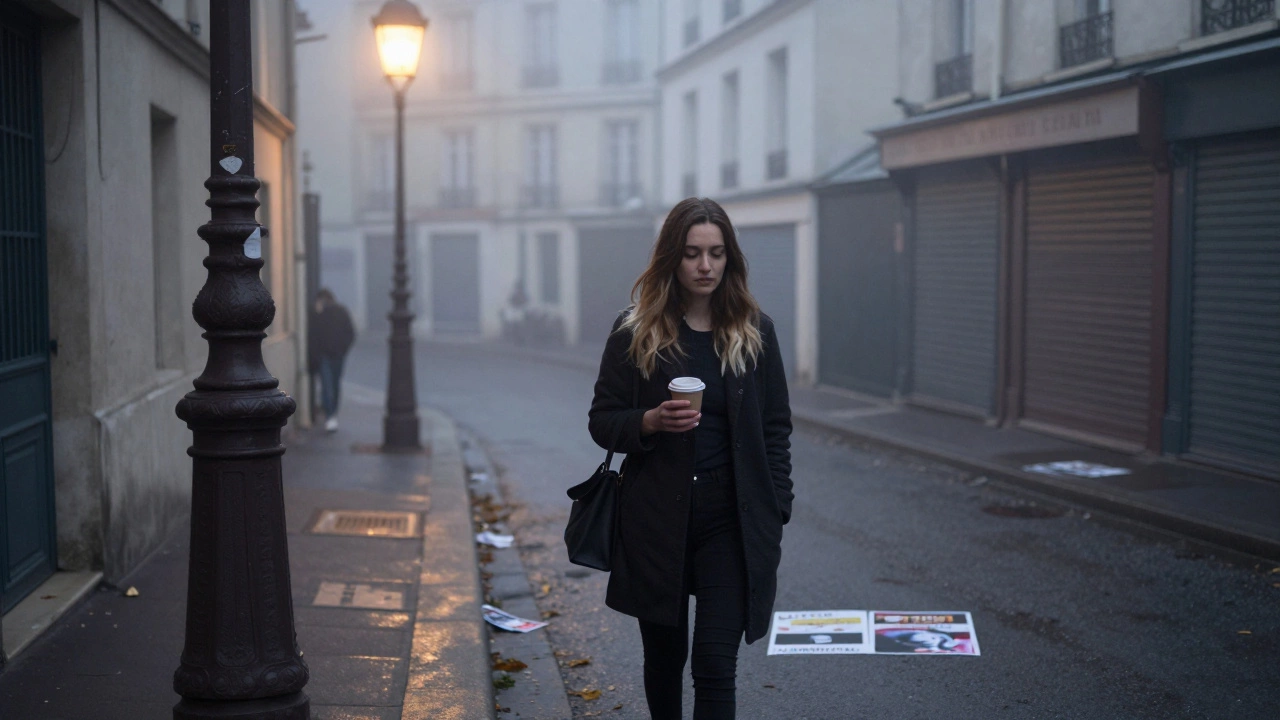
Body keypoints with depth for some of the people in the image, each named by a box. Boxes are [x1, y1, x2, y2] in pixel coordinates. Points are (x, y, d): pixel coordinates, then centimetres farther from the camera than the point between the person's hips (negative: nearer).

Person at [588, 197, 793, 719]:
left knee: (715, 667, -6)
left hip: (731, 521, 0)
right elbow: (602, 422, 2)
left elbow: (775, 430, 5)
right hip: (656, 520, 1)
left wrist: (775, 515, 0)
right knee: (664, 656, 15)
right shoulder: (635, 333, -2)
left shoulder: (754, 331, 2)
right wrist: (651, 421, -18)